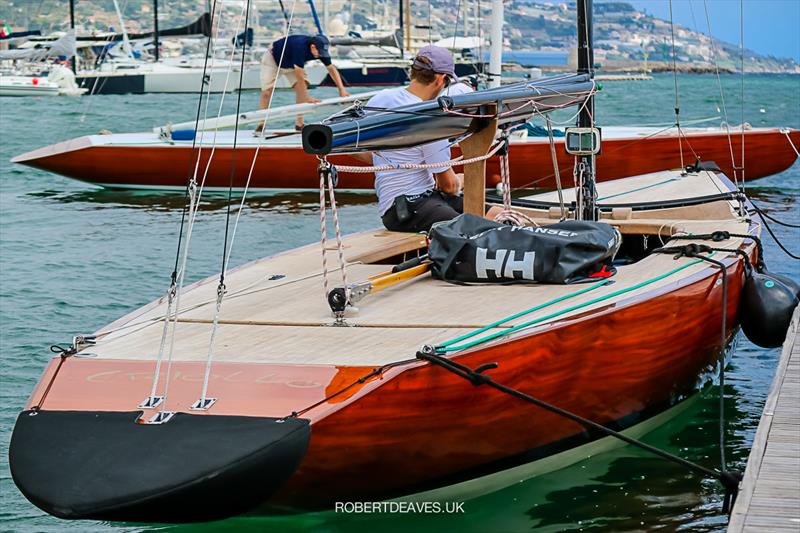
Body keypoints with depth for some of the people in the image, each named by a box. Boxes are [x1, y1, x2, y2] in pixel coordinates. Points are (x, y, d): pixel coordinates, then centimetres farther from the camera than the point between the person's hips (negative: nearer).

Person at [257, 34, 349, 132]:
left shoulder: (321, 50, -22)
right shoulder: (300, 47, -42)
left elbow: (332, 69, -14)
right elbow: (299, 76, -42)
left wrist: (342, 90, -22)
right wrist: (308, 98, -42)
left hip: (290, 64, 6)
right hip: (273, 58, -6)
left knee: (302, 87, -14)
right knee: (267, 92, -15)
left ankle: (299, 124, -8)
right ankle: (261, 125, -4)